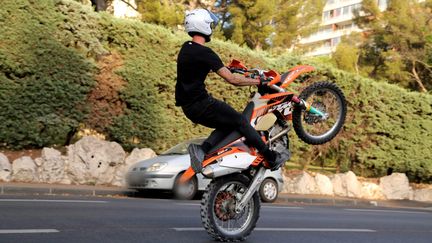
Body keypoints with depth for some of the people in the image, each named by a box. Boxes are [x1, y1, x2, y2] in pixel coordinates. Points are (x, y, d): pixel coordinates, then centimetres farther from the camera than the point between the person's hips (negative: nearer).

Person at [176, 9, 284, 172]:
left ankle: (201, 149, -2)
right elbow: (232, 80, -18)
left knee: (227, 125, 16)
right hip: (200, 103, -9)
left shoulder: (186, 48, 10)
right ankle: (272, 159, 6)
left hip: (187, 105, 9)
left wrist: (226, 68, 38)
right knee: (240, 121, 0)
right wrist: (258, 81, -7)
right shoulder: (204, 53, -18)